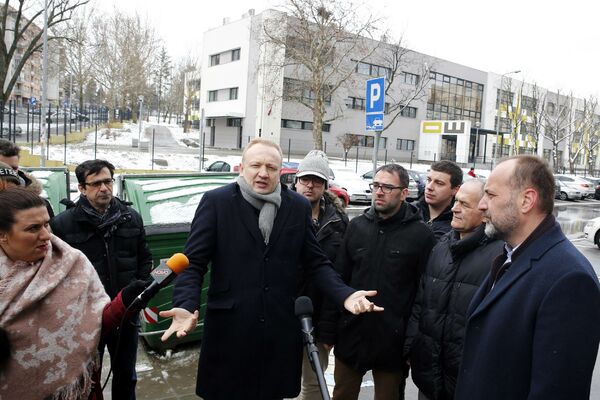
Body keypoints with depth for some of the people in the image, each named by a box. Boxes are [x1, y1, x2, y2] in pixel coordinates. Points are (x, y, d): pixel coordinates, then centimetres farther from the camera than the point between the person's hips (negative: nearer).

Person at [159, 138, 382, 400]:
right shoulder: (216, 201, -3)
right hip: (229, 331, -2)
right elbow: (193, 262, -5)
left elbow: (316, 263, 7)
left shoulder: (299, 207, 5)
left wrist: (345, 295, -9)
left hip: (281, 333, 3)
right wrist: (186, 306, -22)